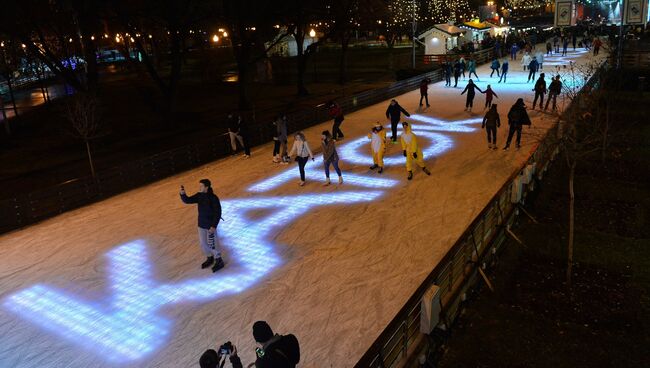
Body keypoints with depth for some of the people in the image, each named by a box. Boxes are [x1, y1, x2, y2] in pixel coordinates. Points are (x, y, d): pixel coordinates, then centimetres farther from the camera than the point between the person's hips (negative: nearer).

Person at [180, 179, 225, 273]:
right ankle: (209, 258, 37)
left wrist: (214, 226, -22)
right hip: (201, 224, 7)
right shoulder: (199, 196, -2)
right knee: (203, 242, 16)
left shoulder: (213, 198, -22)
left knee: (212, 243, 2)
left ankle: (219, 261, 20)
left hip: (211, 225, -7)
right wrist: (183, 194, -23)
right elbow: (187, 200, -4)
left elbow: (218, 213, -19)